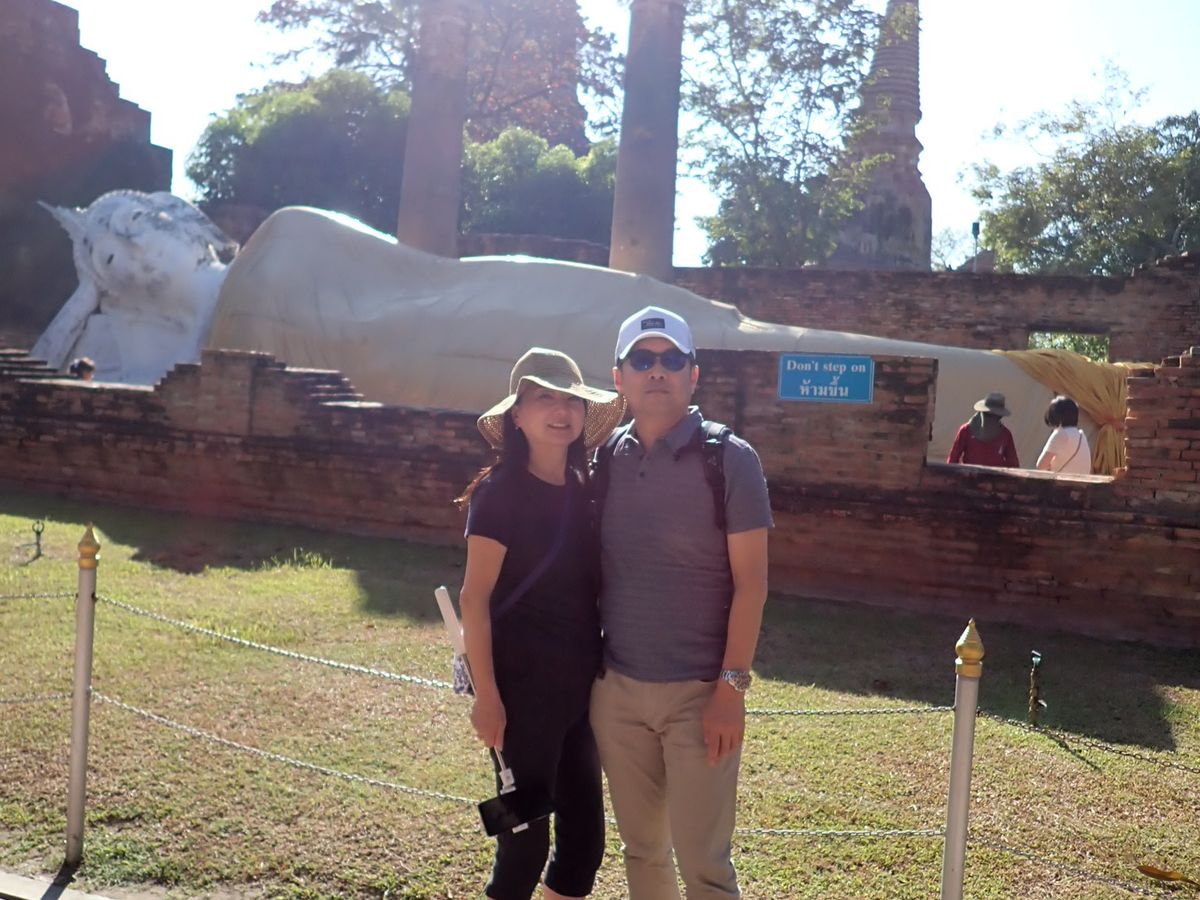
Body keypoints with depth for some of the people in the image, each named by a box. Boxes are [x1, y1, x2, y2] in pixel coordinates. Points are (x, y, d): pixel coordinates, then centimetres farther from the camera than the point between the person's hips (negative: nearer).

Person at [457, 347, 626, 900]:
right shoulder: (501, 492, -12)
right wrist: (486, 695, -16)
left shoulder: (583, 491, 7)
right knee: (527, 835, 3)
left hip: (580, 682, 7)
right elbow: (474, 597, -13)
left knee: (585, 832, 13)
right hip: (523, 681, -6)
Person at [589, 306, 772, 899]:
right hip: (615, 689, 4)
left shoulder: (729, 459, -8)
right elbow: (589, 570, 9)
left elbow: (750, 581, -10)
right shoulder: (605, 460, 4)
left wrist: (731, 686, -14)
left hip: (697, 692, -4)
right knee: (640, 848, 16)